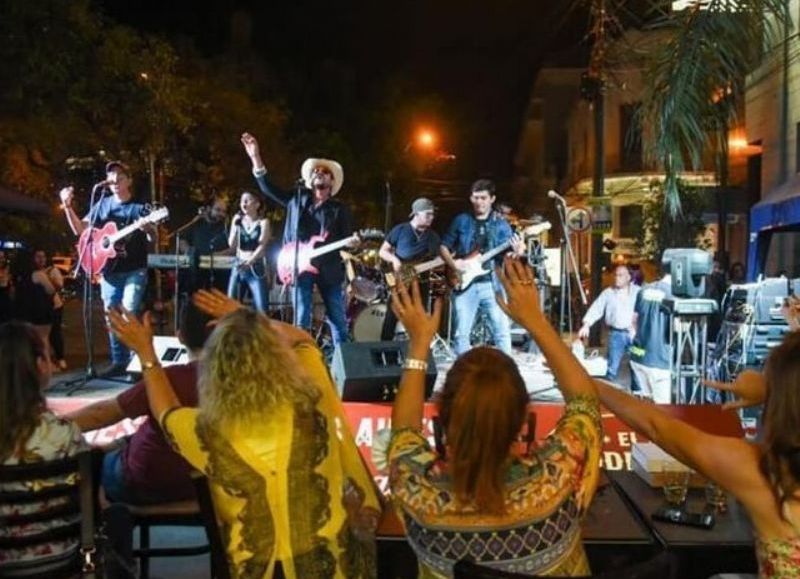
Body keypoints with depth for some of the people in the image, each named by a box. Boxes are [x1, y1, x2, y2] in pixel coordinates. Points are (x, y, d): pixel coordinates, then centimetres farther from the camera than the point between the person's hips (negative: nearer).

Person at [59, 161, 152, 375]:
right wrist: (68, 206, -4)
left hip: (134, 270, -4)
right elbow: (80, 229, 10)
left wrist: (149, 228, -32)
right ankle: (119, 361, 16)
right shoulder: (103, 204, 9)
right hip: (109, 270, 4)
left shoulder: (139, 207, -2)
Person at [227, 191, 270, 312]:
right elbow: (232, 245, 3)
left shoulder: (263, 222, -1)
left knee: (261, 310, -11)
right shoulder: (238, 220, 9)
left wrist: (249, 262, -24)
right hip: (238, 268, 4)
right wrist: (236, 226, -8)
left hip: (256, 270, -4)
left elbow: (262, 246, -12)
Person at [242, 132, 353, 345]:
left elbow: (347, 240, 6)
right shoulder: (296, 199, 14)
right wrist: (256, 158, 2)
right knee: (301, 322, 0)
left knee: (338, 322, 2)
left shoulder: (340, 209, 10)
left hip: (329, 270, -1)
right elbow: (267, 188, 10)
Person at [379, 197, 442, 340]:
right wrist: (394, 259, -18)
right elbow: (382, 251, 1)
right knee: (392, 317, -4)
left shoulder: (433, 237, 8)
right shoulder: (400, 230, -3)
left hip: (421, 282, 4)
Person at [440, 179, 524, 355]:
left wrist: (516, 251, -22)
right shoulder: (461, 221, 7)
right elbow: (444, 246, 11)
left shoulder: (501, 224, 6)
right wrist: (452, 263, -7)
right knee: (462, 332, 1)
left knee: (502, 330, -2)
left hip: (492, 283, 0)